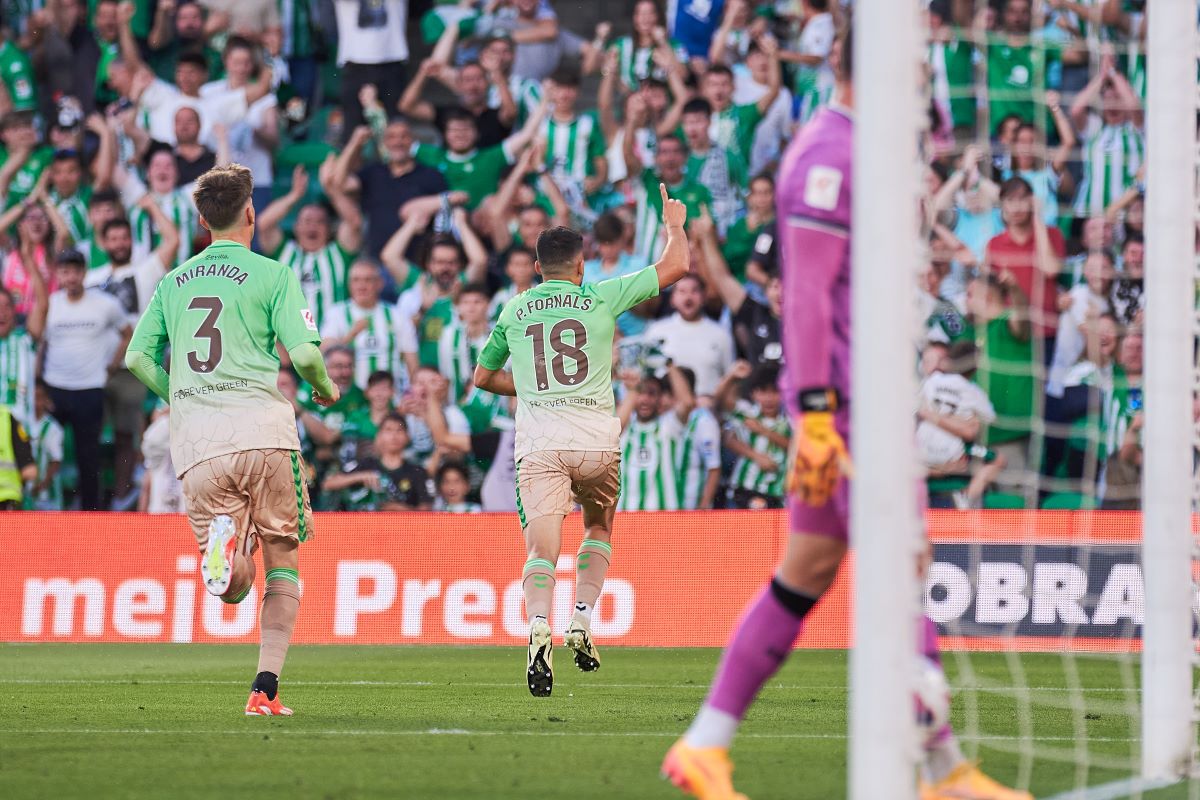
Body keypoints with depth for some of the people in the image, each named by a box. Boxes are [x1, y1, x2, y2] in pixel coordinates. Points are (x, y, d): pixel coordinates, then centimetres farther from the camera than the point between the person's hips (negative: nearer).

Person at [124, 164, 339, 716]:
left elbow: (138, 358, 11)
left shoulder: (173, 282, 16)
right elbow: (304, 352, -6)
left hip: (194, 442, 3)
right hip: (261, 430, -3)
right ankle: (265, 687, -1)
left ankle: (223, 538, -34)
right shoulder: (272, 275, 3)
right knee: (283, 563, 10)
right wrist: (326, 390, 15)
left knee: (233, 588, 2)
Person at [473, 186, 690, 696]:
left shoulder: (513, 311, 13)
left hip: (537, 444, 0)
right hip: (595, 440, 0)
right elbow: (675, 266, 12)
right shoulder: (601, 299, 6)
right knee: (599, 528, 25)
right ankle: (581, 621, 10)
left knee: (541, 551, -8)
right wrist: (673, 225, 29)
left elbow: (483, 377, 24)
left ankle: (539, 627, -34)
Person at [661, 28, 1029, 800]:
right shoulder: (828, 155, -14)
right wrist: (815, 414, -23)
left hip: (864, 396, 10)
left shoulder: (846, 149, 18)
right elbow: (806, 294, -19)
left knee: (807, 574, 9)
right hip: (848, 399, -10)